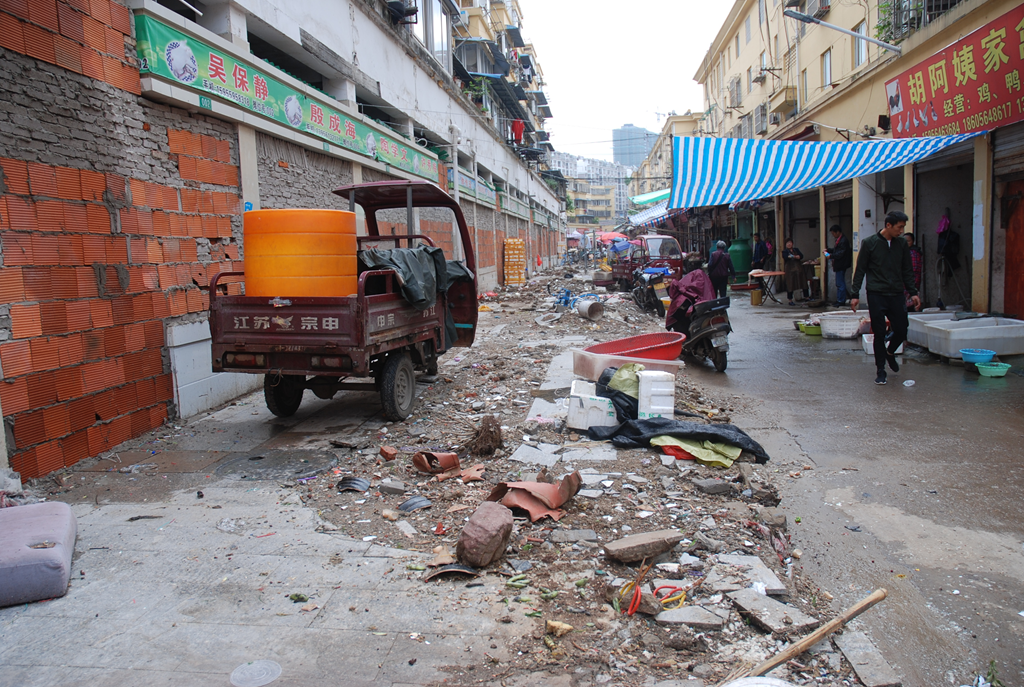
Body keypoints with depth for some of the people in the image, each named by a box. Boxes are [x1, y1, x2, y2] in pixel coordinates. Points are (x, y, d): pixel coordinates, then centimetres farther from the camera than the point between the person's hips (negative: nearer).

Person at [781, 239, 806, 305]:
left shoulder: (796, 249, 16)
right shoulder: (784, 251, 4)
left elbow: (801, 255, 3)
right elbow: (785, 257, -17)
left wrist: (796, 257, -19)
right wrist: (789, 257, -39)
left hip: (798, 268, 4)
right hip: (790, 269, -4)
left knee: (803, 282, 5)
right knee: (790, 284, -5)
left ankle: (806, 297, 17)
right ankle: (790, 300, 3)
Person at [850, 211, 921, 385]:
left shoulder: (902, 244, 9)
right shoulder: (870, 243, -2)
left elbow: (907, 271, 15)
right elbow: (860, 271, 0)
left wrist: (913, 292, 8)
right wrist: (855, 294, -5)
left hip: (896, 295, 4)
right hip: (876, 295, -3)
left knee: (901, 331, 1)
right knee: (879, 334, -1)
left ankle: (890, 353, 33)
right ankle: (881, 370, 11)